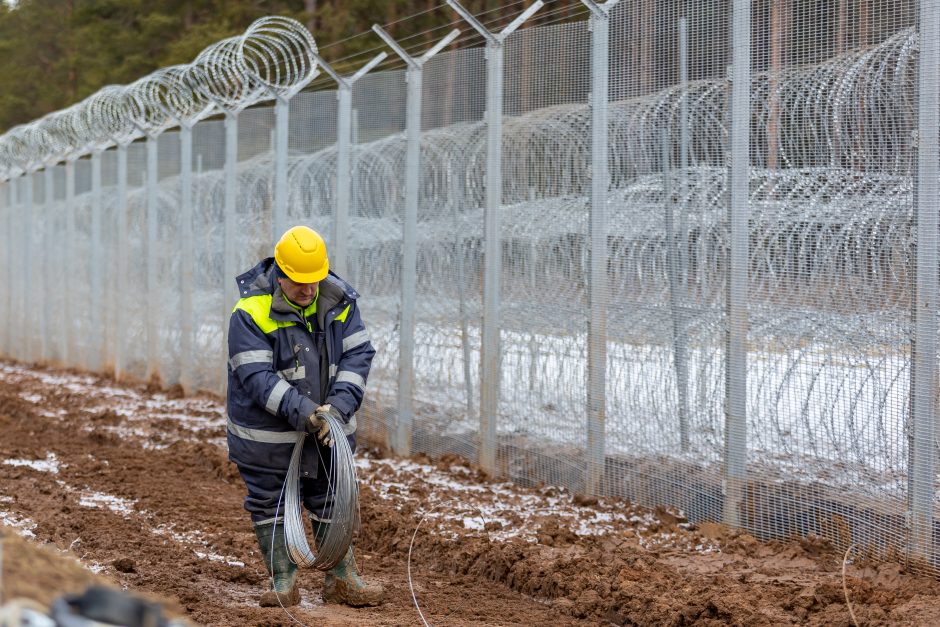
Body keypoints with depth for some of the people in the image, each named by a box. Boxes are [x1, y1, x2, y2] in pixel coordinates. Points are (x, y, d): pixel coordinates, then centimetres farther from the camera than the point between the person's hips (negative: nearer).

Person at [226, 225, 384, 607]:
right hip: (267, 431, -3)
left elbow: (358, 354, -7)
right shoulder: (251, 312, -20)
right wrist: (303, 413, -32)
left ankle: (341, 579, 24)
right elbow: (257, 378, -24)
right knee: (270, 504, 6)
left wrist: (338, 407, -21)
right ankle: (283, 582, 18)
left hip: (327, 428, 4)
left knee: (331, 502, 13)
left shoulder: (339, 300, -6)